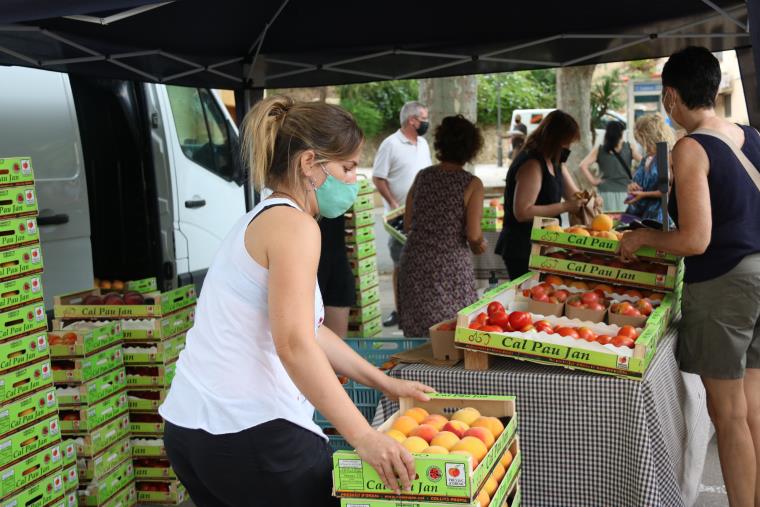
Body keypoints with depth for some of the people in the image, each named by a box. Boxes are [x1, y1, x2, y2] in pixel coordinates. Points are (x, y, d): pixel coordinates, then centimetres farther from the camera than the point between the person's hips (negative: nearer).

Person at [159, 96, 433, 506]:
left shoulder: (260, 220, 18)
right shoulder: (292, 224, -13)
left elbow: (307, 329, 23)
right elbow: (295, 345, -24)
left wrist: (386, 384, 24)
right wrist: (362, 436, -25)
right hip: (251, 431, -9)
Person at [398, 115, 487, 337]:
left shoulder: (422, 176, 5)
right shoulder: (472, 184, -8)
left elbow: (407, 224, 9)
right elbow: (473, 235, -11)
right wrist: (480, 244, 11)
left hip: (414, 263, 4)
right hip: (451, 266, -4)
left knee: (417, 334, 11)